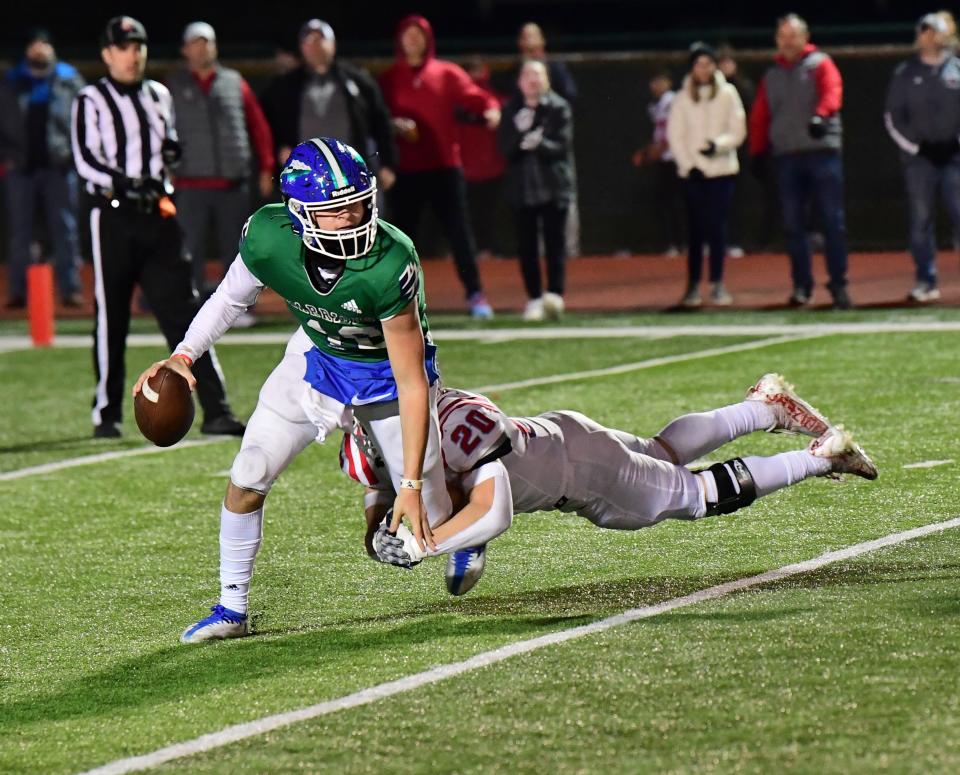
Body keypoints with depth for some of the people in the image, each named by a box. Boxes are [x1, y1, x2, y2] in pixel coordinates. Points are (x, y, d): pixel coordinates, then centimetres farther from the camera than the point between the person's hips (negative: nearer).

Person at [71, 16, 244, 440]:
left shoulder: (159, 96, 16)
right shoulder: (91, 101, -2)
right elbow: (85, 159, -11)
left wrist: (172, 150, 4)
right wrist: (126, 183, -25)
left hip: (158, 214, 4)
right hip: (112, 214, -4)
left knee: (183, 310, -2)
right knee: (111, 315, 2)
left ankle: (215, 409, -6)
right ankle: (107, 412, 13)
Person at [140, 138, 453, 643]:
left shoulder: (389, 265, -39)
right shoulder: (268, 238, -29)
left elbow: (412, 383, -30)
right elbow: (231, 299, -3)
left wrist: (413, 485, -29)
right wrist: (183, 355, -18)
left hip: (387, 369, -3)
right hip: (317, 354, 3)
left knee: (427, 521, 0)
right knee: (246, 480, -5)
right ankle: (231, 610, 14)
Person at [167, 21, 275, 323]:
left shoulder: (235, 83, 11)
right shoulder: (173, 88, 4)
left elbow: (258, 126, 12)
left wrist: (265, 168, 6)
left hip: (233, 184, 2)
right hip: (191, 185, -2)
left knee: (236, 249, 6)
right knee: (191, 251, -3)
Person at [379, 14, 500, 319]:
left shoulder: (447, 73, 6)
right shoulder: (389, 79, 7)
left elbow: (473, 95, -2)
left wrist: (490, 107, -23)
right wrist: (394, 124, -16)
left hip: (444, 165, -1)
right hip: (405, 169, 1)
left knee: (459, 230, -5)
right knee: (402, 233, 3)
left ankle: (475, 294, -3)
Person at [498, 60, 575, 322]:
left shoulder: (559, 108, 1)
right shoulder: (511, 111, 9)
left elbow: (562, 146, -7)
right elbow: (505, 148, 1)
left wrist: (539, 144, -25)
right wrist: (520, 132, -17)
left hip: (553, 186, -3)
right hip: (521, 187, 3)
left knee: (554, 241, -9)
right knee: (526, 246, 2)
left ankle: (554, 294, -16)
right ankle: (534, 298, 8)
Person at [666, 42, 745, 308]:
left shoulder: (727, 94, 3)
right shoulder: (683, 98, 4)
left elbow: (738, 131, 1)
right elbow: (675, 135, 2)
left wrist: (718, 145, -17)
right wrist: (688, 164, -8)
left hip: (722, 169, 0)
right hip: (692, 171, 0)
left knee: (717, 227, -3)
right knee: (695, 228, -1)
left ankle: (717, 284, 3)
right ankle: (693, 286, 3)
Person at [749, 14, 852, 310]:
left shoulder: (820, 64, 4)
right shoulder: (771, 75, 18)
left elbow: (832, 91, -15)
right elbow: (760, 115, 18)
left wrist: (820, 116, -35)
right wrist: (757, 152, 8)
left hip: (822, 150, -4)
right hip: (786, 154, 4)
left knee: (833, 219, -5)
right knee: (793, 224, 4)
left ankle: (838, 284, 0)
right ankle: (801, 286, 11)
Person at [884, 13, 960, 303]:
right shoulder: (905, 74, 8)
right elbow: (893, 117, 6)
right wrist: (914, 146, -4)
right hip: (919, 158, 1)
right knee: (921, 220, -1)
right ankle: (926, 281, 3)